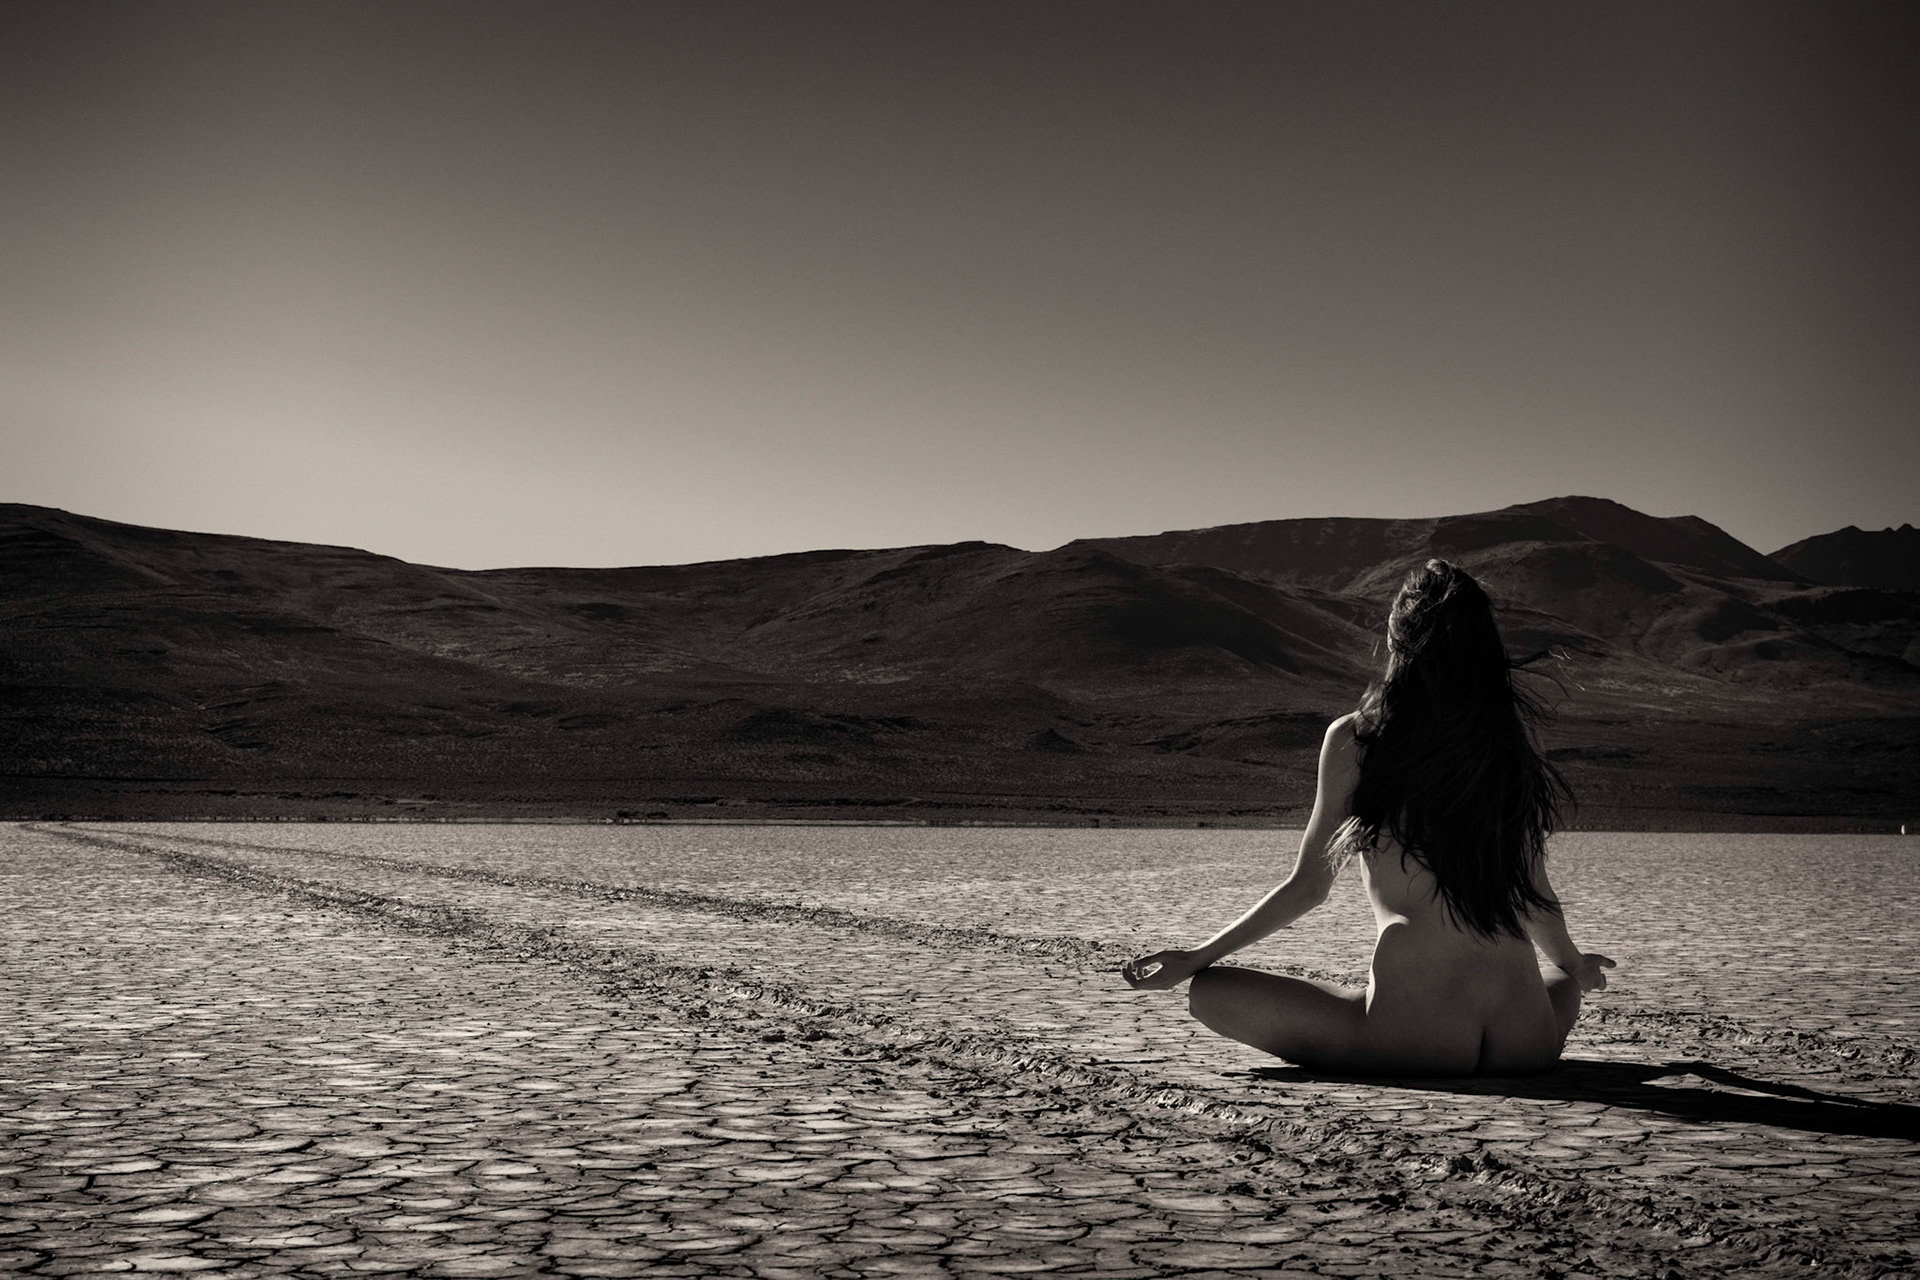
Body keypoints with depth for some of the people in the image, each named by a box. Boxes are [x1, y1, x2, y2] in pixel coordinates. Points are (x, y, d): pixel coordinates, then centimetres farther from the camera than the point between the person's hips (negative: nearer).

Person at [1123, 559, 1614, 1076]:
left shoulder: (1353, 738, -1)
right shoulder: (1511, 737, 9)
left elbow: (1308, 887, 4)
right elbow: (1536, 900, 16)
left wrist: (1196, 959, 15)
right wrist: (1571, 963, 38)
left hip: (1415, 1039, -4)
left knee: (1208, 992, 7)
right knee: (1566, 980, 40)